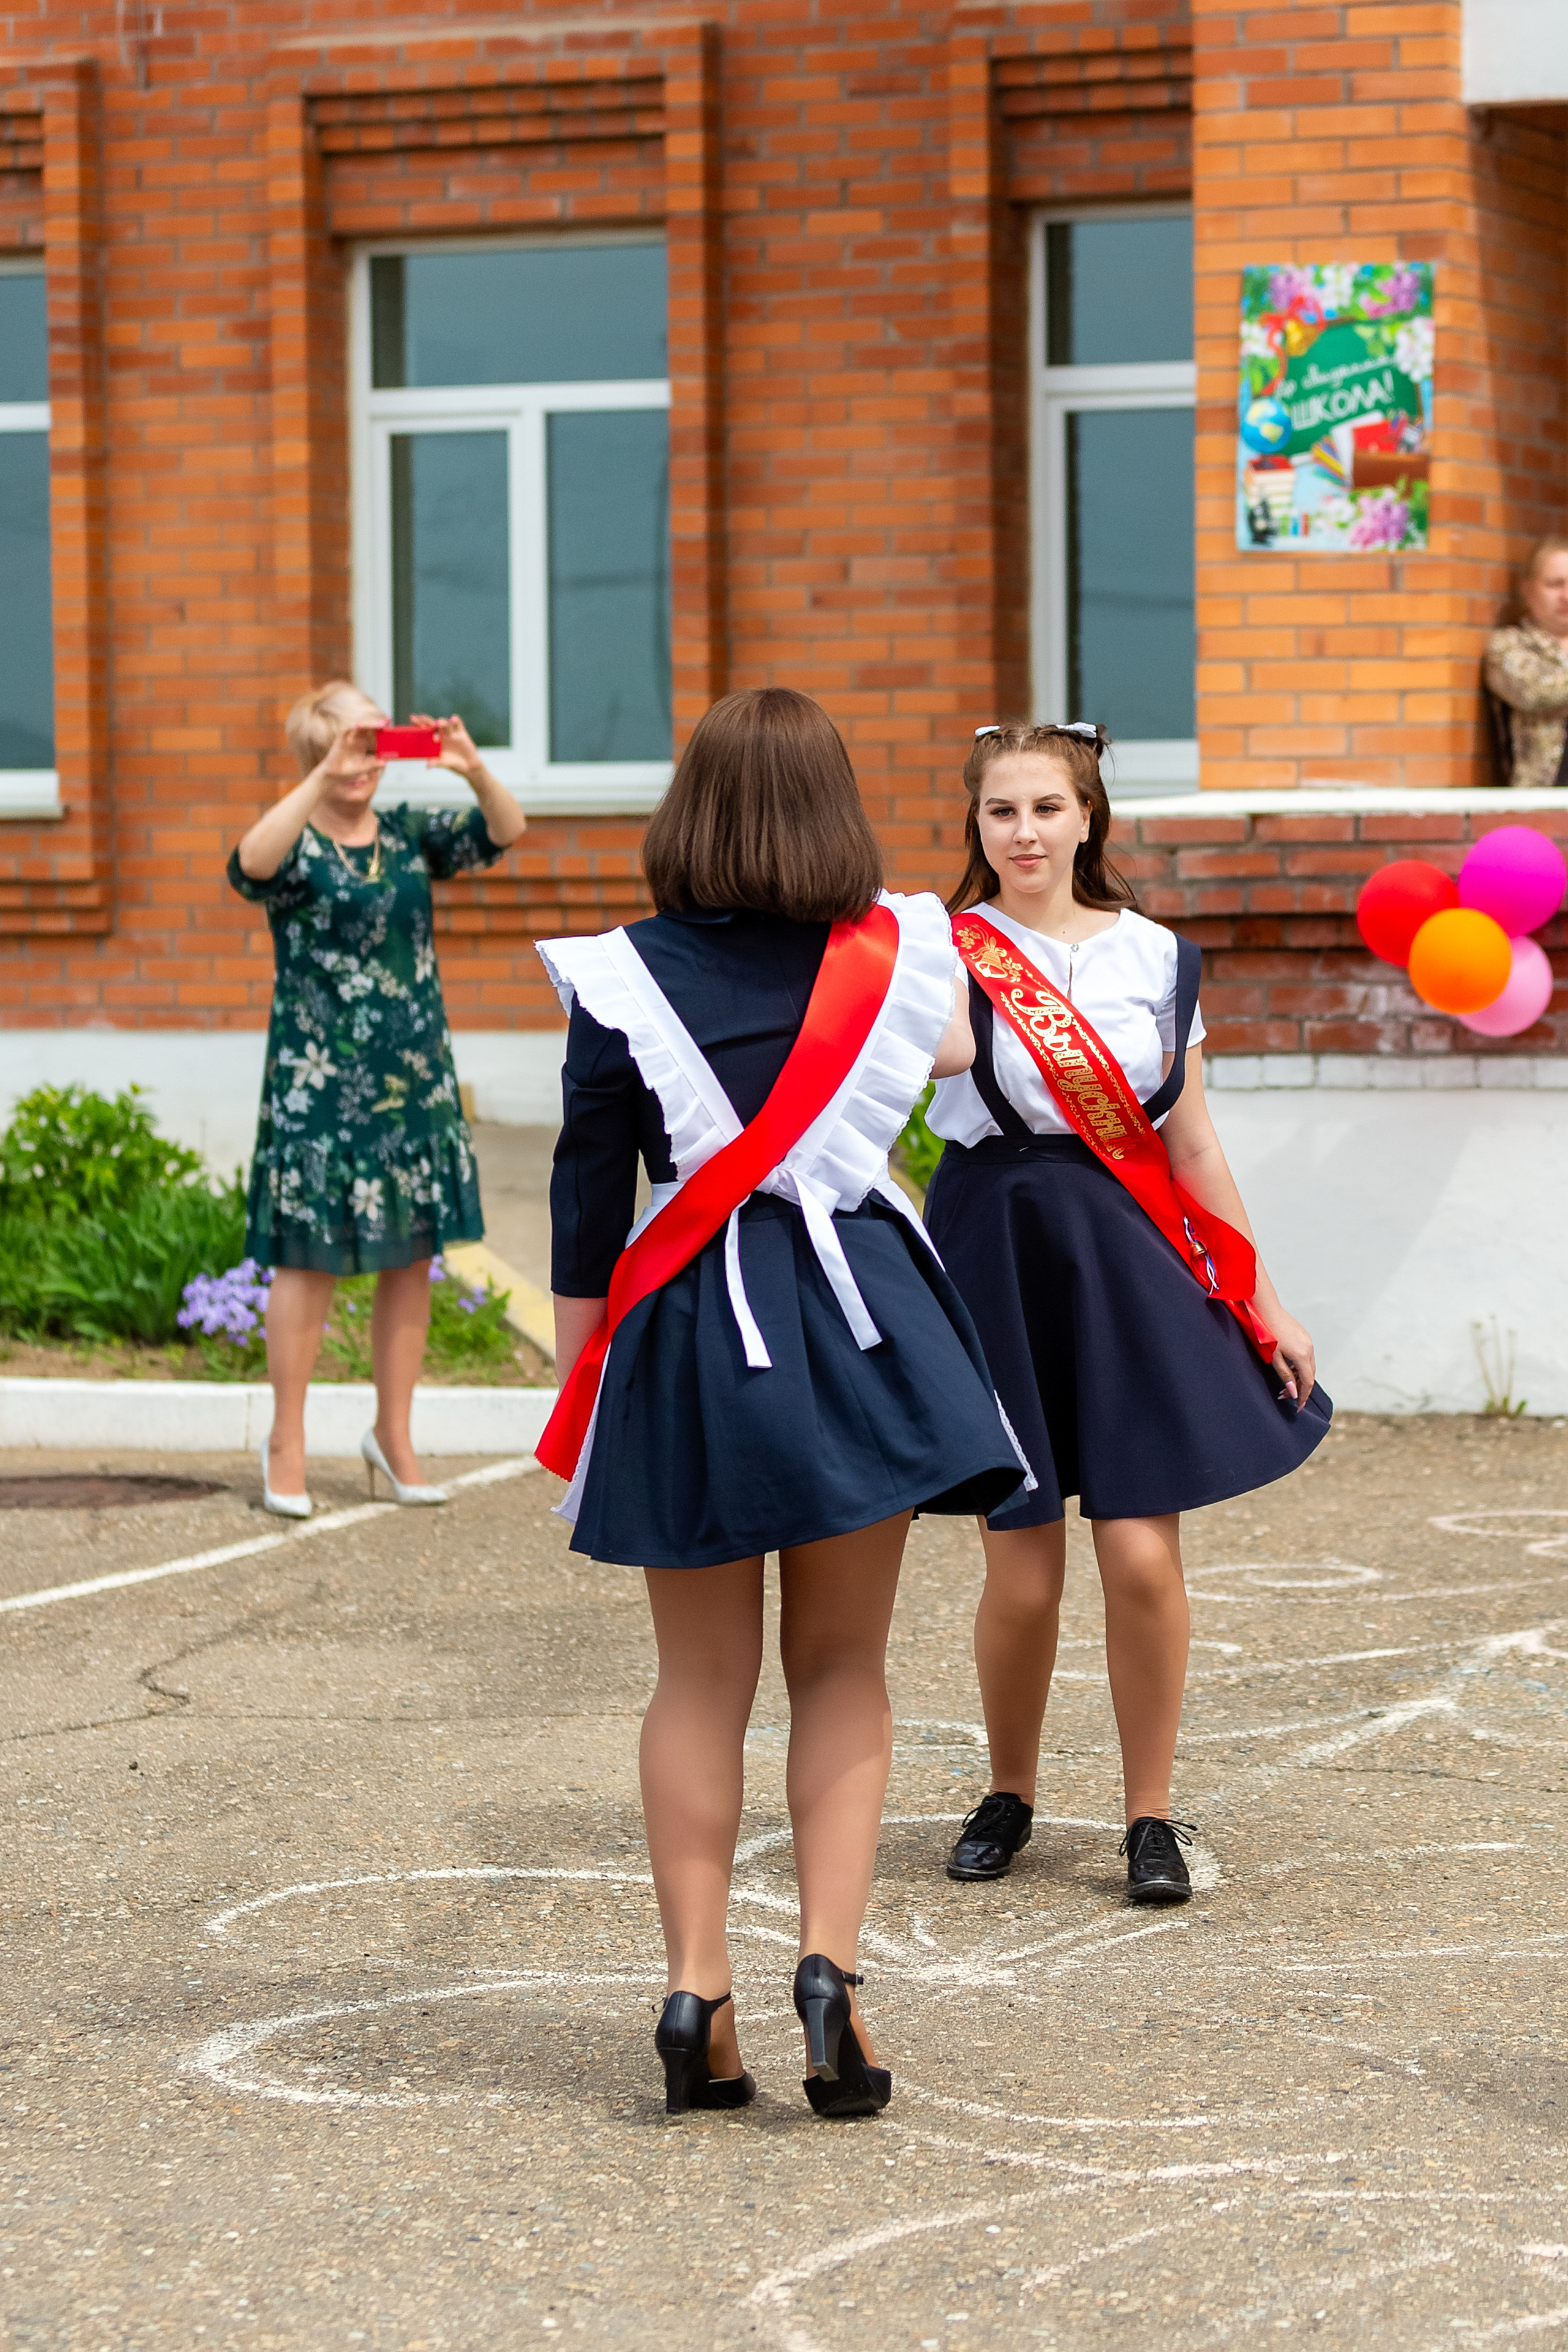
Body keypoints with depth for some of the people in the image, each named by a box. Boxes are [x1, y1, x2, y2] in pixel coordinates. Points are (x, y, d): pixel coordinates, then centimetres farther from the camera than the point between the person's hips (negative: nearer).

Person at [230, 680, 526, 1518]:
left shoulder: (410, 834, 8)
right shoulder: (296, 847, -6)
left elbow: (504, 831, -2)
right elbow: (252, 862, -30)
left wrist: (474, 771, -21)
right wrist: (324, 779, -37)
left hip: (415, 1074, 5)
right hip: (319, 1080, -5)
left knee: (411, 1257, 8)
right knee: (310, 1257, -2)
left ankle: (393, 1435, 20)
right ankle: (286, 1445, 9)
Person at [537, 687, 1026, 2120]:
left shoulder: (622, 980, -5)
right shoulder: (897, 956, 1)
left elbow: (589, 1194, -3)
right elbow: (950, 1052, 24)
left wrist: (579, 1375, 6)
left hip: (688, 1335, -1)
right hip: (863, 1317, 1)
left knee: (702, 1681, 10)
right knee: (844, 1671, 10)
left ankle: (698, 1989, 7)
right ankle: (831, 1961, -4)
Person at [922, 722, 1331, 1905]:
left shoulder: (1156, 957, 6)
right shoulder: (945, 954, -1)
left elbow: (1193, 1146, 11)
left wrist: (1265, 1301, 11)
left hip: (1132, 1261, 1)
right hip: (998, 1256, -1)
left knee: (1143, 1555, -5)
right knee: (1022, 1574, 1)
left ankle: (1152, 1817, 11)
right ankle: (1009, 1796, 26)